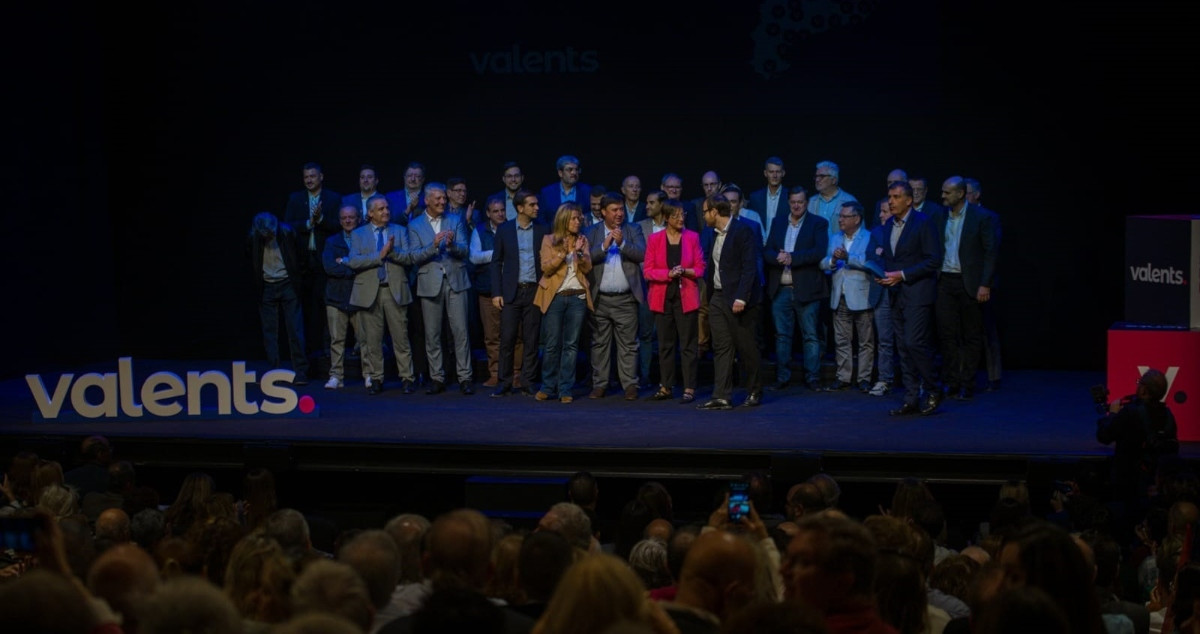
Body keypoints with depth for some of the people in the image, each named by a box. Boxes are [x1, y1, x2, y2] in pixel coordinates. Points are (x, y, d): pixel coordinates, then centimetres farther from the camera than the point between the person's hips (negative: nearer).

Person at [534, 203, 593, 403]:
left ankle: (565, 389, 2)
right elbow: (546, 268, -5)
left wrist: (579, 253, -14)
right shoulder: (549, 240, 4)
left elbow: (587, 269, 2)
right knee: (551, 345, -1)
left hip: (577, 297, 2)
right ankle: (548, 387, 8)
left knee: (571, 344, 0)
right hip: (555, 296, -2)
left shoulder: (582, 240, 11)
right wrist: (562, 253, -17)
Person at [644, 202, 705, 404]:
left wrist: (685, 271, -16)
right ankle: (666, 387, 13)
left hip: (686, 297, -1)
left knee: (687, 344, -3)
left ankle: (689, 389, -2)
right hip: (663, 297, 1)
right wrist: (668, 273, -16)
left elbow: (700, 269, 4)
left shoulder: (692, 237, 2)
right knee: (665, 344, 6)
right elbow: (648, 271, 0)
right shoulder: (654, 239, 2)